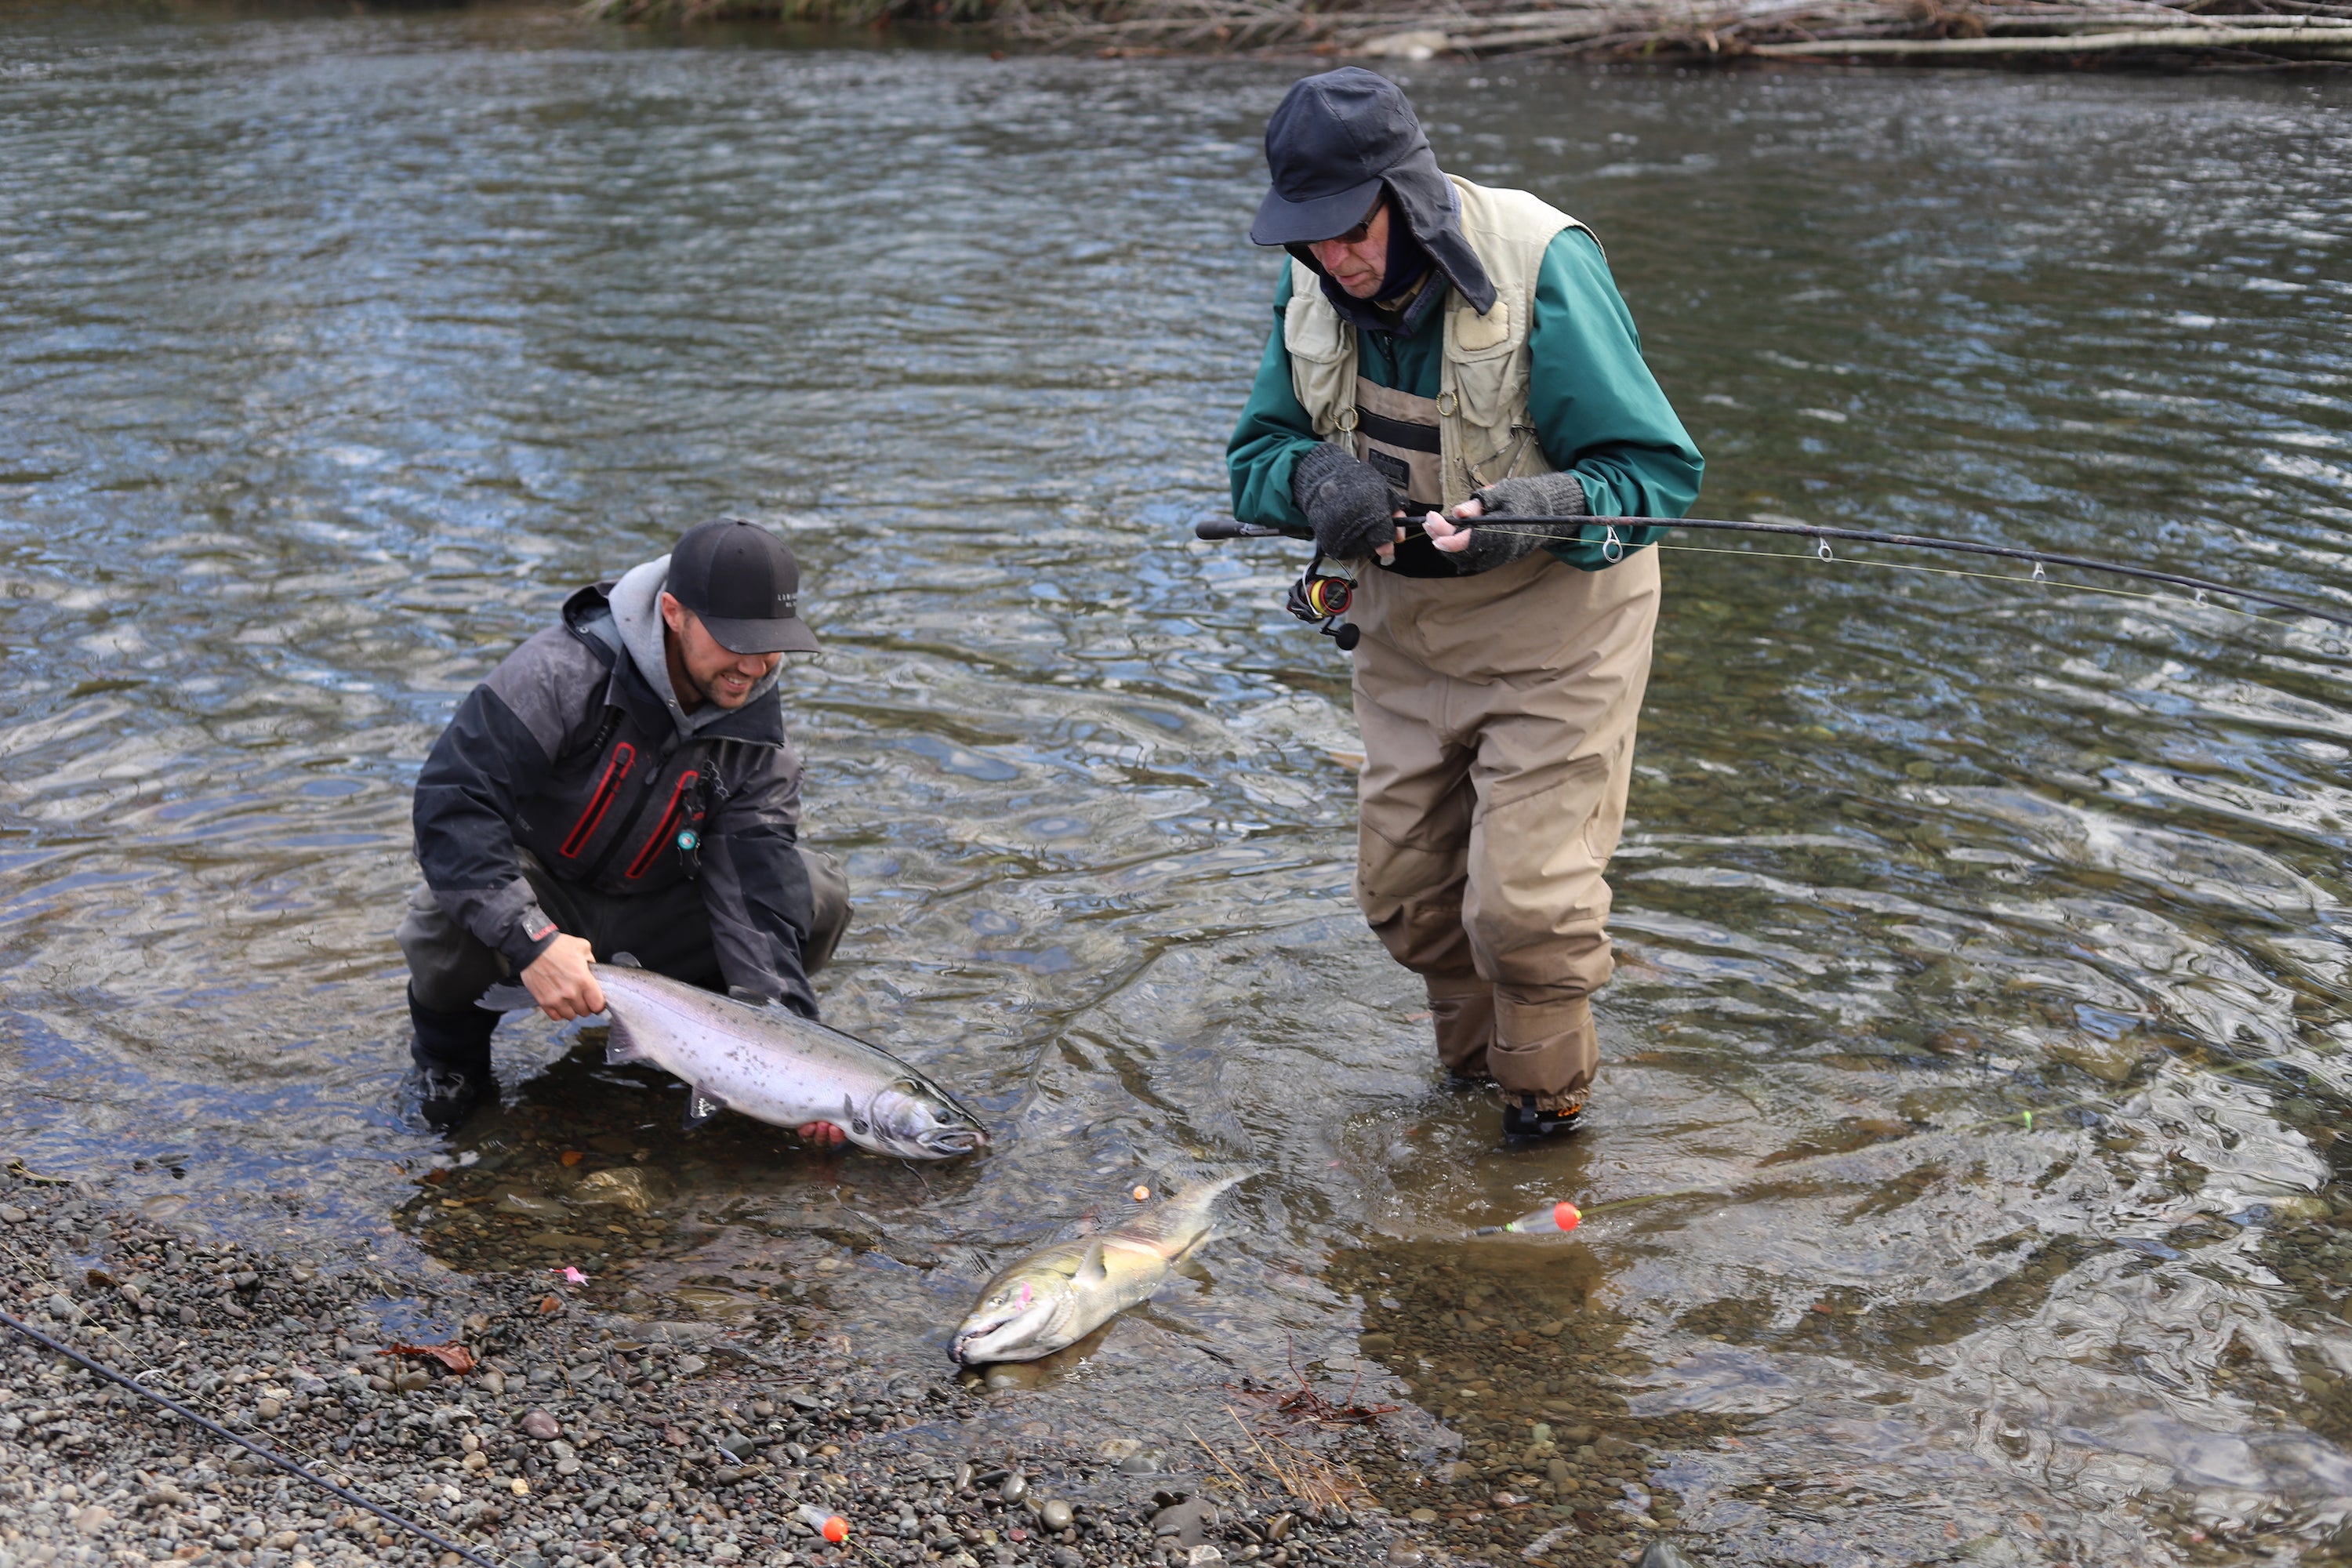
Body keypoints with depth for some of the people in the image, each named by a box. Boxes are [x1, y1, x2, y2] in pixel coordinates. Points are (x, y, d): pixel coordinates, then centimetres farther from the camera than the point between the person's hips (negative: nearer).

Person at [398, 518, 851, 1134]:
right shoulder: (567, 670, -28)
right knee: (453, 917, -38)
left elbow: (757, 895, -18)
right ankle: (450, 1047, -2)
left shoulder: (758, 733, -14)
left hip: (651, 912, 3)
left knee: (820, 894, -18)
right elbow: (451, 800, -32)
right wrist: (530, 941, -42)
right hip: (537, 897, -3)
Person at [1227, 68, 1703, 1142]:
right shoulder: (1315, 286, -7)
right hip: (1408, 622, 6)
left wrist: (1536, 512, -40)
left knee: (1523, 896, -8)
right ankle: (1473, 1058, 40)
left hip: (1553, 622, -5)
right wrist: (1316, 479, -26)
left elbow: (1658, 469, -21)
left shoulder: (1542, 269, -25)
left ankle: (1549, 1094, 22)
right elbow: (1256, 454, -2)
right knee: (1402, 889, 12)